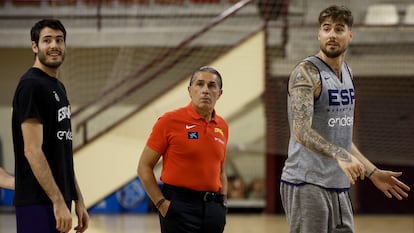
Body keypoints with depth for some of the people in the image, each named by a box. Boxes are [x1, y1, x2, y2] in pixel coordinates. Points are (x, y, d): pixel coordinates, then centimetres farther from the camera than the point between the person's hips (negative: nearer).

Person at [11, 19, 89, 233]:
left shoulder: (58, 88, 18)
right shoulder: (31, 86, -12)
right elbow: (32, 150, -19)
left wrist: (78, 200, 18)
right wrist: (59, 201, -22)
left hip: (57, 200, 10)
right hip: (38, 202, -10)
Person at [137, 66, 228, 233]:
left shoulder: (222, 126, 11)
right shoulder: (170, 121, -5)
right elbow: (144, 167, -4)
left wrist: (222, 203, 10)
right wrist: (162, 204, -11)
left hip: (212, 208, 6)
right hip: (179, 207, -6)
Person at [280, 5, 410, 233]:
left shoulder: (345, 73, 15)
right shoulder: (306, 73, -11)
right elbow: (301, 132, -24)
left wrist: (373, 173, 22)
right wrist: (340, 156, -37)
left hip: (339, 187, 8)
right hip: (307, 184, -8)